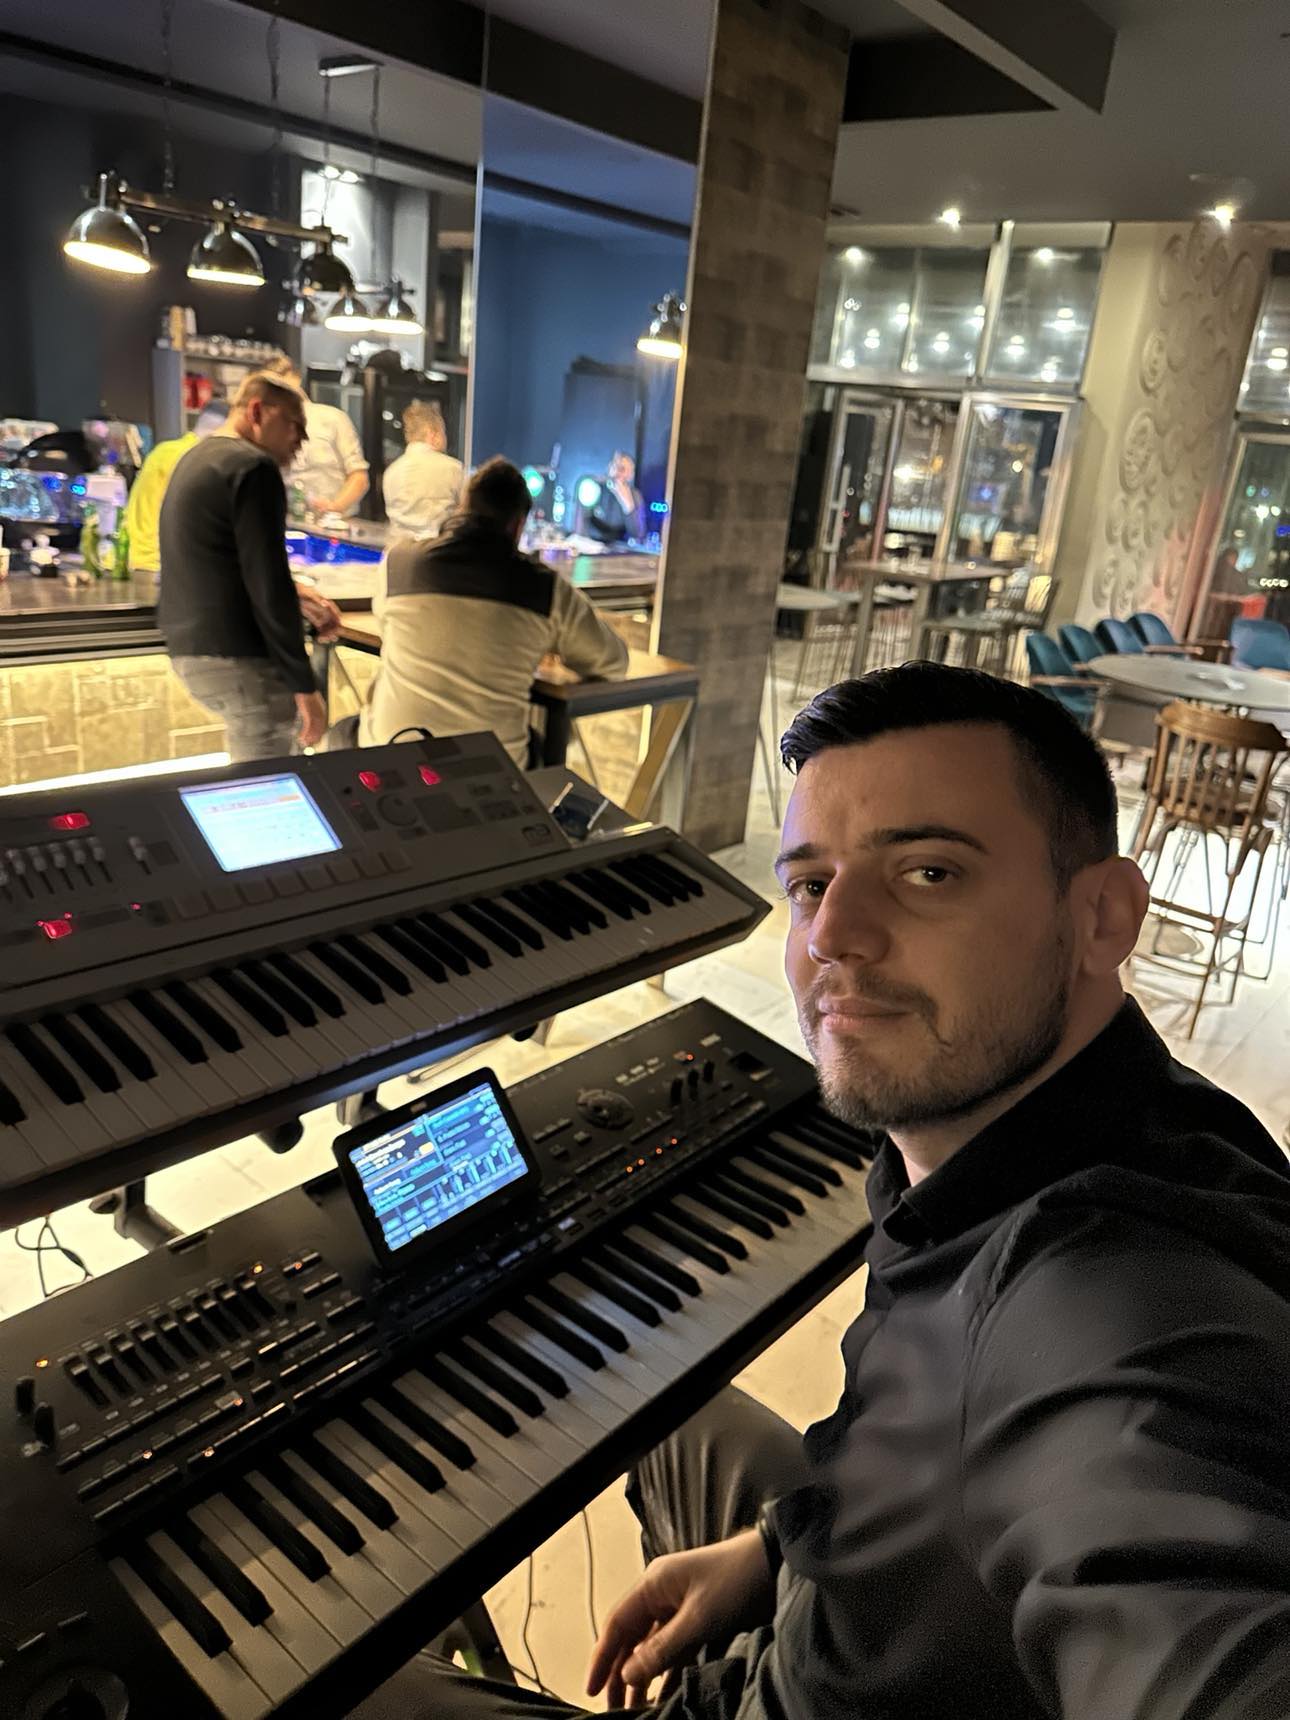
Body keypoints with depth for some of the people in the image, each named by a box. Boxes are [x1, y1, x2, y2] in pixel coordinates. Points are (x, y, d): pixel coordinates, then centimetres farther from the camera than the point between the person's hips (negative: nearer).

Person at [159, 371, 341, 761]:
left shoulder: (196, 459, 18)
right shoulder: (252, 466, -12)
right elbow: (267, 584, -19)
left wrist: (293, 596, 16)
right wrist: (304, 685, -17)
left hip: (190, 649, 10)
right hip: (236, 658, -10)